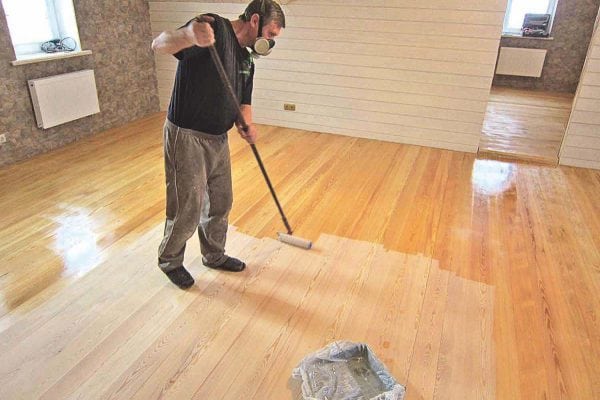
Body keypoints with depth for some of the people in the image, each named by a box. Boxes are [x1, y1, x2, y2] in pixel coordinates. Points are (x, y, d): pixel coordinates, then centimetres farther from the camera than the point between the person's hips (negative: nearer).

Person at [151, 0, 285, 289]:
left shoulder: (247, 60, 12)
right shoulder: (215, 28, -14)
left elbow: (243, 102, 17)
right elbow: (159, 45, -27)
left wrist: (246, 125, -6)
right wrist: (189, 34, -49)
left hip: (218, 139, 8)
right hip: (186, 137, -8)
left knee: (220, 203, 18)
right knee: (188, 210, 1)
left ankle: (214, 255, 40)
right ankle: (169, 261, 28)